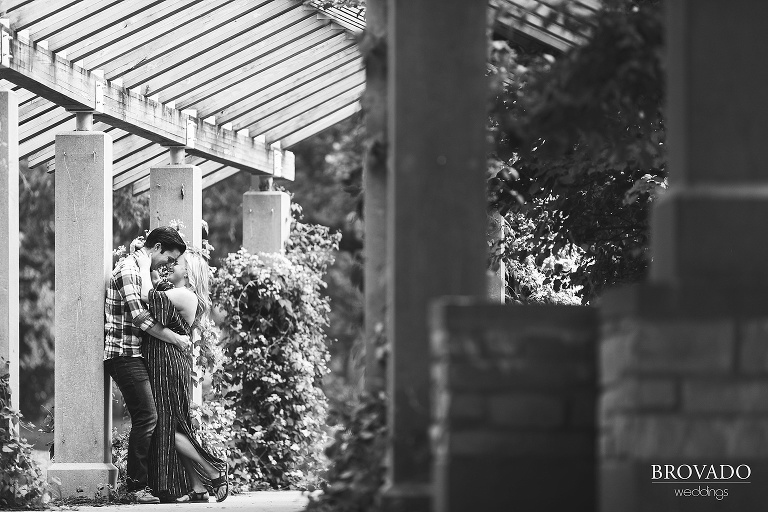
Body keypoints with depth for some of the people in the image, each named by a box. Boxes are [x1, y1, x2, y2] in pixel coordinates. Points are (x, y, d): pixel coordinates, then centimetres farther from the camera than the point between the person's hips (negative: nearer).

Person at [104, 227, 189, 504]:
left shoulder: (140, 270, 20)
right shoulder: (128, 270, -13)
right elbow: (141, 319, -19)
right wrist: (176, 339, -11)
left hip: (134, 354, 10)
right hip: (124, 353, -10)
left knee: (144, 417, 9)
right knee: (146, 416, -13)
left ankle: (135, 481, 11)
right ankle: (136, 485, -11)